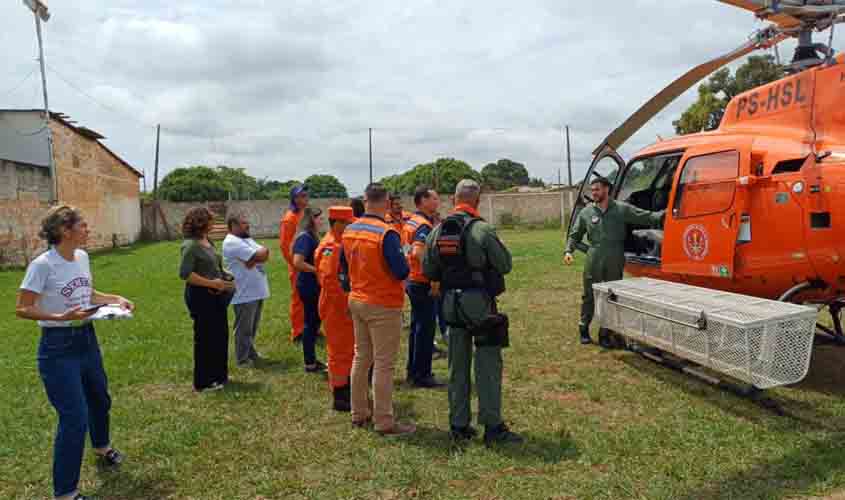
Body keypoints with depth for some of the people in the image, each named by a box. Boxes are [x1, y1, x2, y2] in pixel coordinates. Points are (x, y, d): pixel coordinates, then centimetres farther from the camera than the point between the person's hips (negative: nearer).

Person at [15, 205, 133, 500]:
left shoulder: (82, 257, 2)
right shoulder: (43, 265, -21)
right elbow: (22, 309, -18)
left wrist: (115, 299, 2)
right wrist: (61, 317, -30)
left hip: (87, 339, 8)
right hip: (59, 347, -8)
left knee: (100, 400, 26)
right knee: (74, 419, -6)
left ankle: (102, 448, 55)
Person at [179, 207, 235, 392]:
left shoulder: (207, 241, 10)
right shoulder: (191, 245, -17)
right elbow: (185, 273, -22)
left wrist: (224, 277, 6)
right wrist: (212, 283, -21)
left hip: (214, 295, 9)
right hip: (201, 297, -9)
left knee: (220, 335, 17)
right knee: (205, 338, 1)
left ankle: (218, 375, 32)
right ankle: (204, 382, 15)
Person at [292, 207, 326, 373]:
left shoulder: (310, 236, 11)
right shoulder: (305, 237, -18)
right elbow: (297, 262, -27)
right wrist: (317, 270, -18)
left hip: (312, 285, 10)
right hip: (308, 286, -10)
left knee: (313, 322, 15)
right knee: (311, 323, -1)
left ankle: (311, 360, 25)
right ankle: (309, 363, 10)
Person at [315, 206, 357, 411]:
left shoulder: (342, 244, 13)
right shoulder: (330, 247, -19)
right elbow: (329, 279, -27)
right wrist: (344, 303, -24)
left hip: (346, 306, 10)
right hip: (336, 308, -10)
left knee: (348, 350, 19)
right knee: (339, 352, -1)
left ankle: (348, 392, 32)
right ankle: (339, 398, 9)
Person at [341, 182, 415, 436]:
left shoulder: (349, 231, 2)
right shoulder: (386, 233, -20)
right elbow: (402, 272, -20)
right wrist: (403, 260, 0)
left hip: (357, 301, 7)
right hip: (383, 306, -7)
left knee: (361, 358, 17)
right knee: (383, 364, 0)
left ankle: (359, 414, 27)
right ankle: (384, 422, 7)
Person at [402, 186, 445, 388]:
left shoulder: (410, 222, 11)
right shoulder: (424, 225, -18)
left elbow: (410, 250, 17)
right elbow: (419, 252, -32)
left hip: (412, 281, 10)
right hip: (424, 283, -10)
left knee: (417, 327, 17)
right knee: (425, 329, -1)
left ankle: (413, 371, 27)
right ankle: (421, 375, 7)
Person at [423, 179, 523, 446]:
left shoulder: (437, 231, 3)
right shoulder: (482, 229, -14)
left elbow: (428, 271, 7)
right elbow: (505, 265, -8)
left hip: (452, 304, 5)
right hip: (481, 304, -5)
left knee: (457, 367, 13)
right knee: (488, 365, 2)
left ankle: (459, 425, 20)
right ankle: (492, 427, 6)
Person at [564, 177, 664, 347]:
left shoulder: (622, 209, 2)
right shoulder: (586, 212, 5)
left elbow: (645, 216, -3)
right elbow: (574, 235, 12)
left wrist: (664, 214, -17)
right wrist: (568, 251, -1)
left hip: (615, 262, 0)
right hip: (593, 262, 0)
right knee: (589, 296, 6)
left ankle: (605, 335, 18)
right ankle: (584, 330, 23)